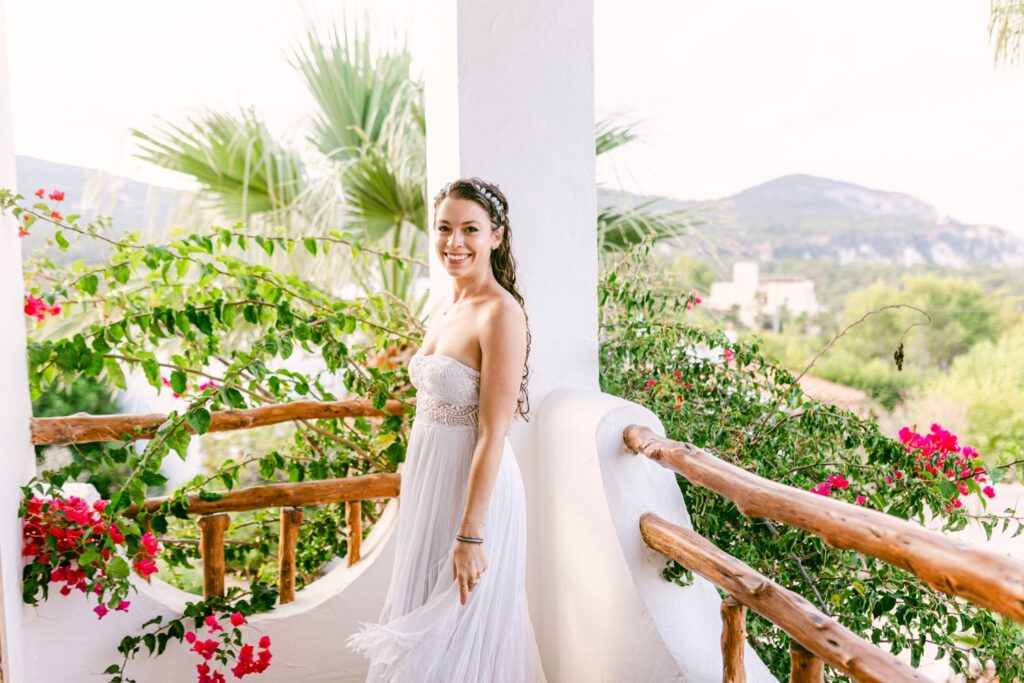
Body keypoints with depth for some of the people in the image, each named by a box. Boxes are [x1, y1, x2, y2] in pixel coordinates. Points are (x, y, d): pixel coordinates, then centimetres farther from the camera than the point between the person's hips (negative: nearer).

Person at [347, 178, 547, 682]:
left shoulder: (501, 313, -19)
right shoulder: (441, 310, 7)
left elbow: (493, 434, -21)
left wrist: (470, 535, -21)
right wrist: (417, 485, 18)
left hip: (474, 485, -8)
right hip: (427, 478, 8)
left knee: (460, 638, 8)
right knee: (422, 620, 22)